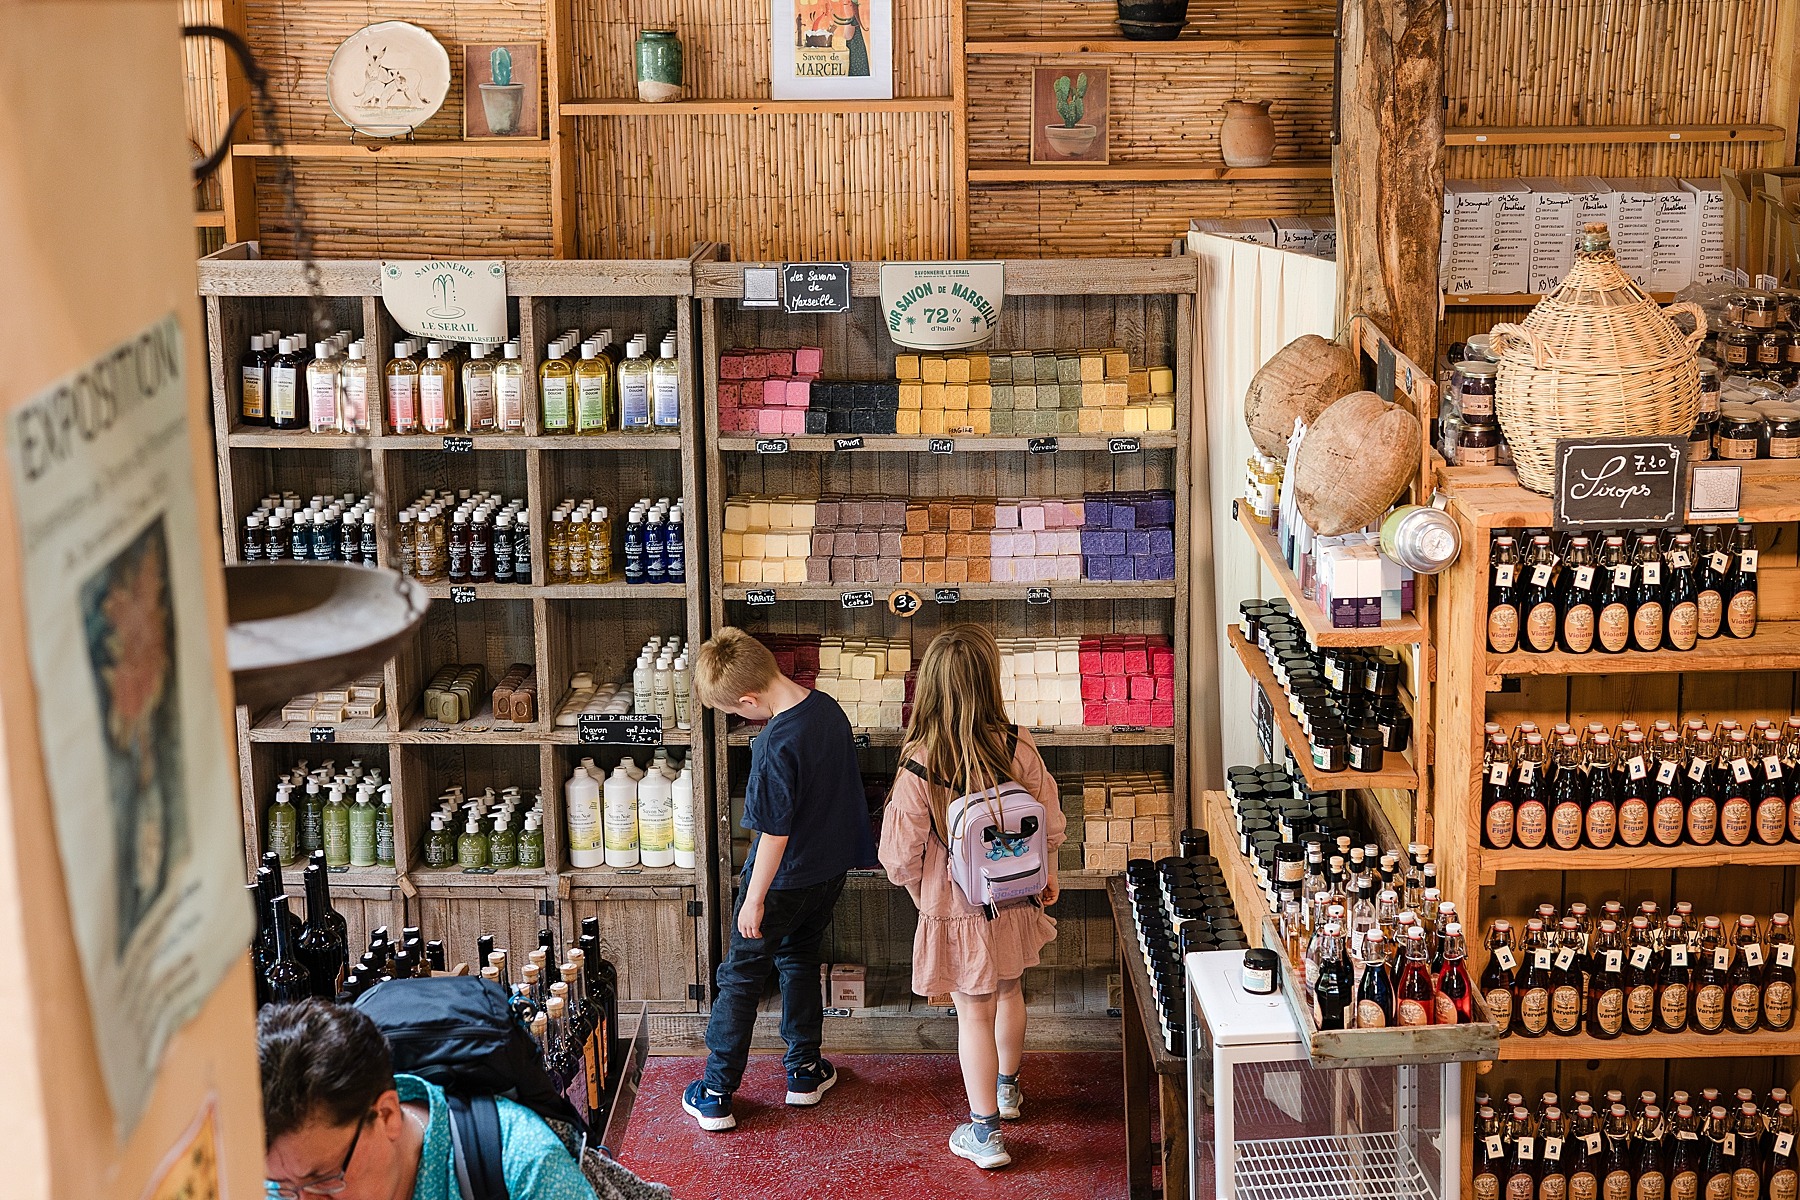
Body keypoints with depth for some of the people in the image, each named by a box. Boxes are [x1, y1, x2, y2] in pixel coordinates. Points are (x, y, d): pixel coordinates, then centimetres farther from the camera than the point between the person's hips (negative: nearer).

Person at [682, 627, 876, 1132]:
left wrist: (754, 899, -14)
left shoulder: (776, 745, -30)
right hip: (832, 868, 7)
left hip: (785, 879, -7)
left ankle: (715, 1096, 12)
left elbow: (775, 832, -25)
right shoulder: (828, 707, -6)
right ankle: (804, 1071, 32)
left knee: (741, 978, 6)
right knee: (800, 960, 25)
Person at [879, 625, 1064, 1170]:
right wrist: (1048, 878, 13)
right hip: (1014, 901, 4)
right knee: (1009, 991, 27)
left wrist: (917, 887, 5)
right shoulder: (1018, 747, -18)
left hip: (955, 911, -3)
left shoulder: (918, 767, -26)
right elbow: (1050, 824, -5)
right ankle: (1007, 1088, 50)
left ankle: (985, 1133, 21)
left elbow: (901, 854, -17)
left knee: (974, 1013, 11)